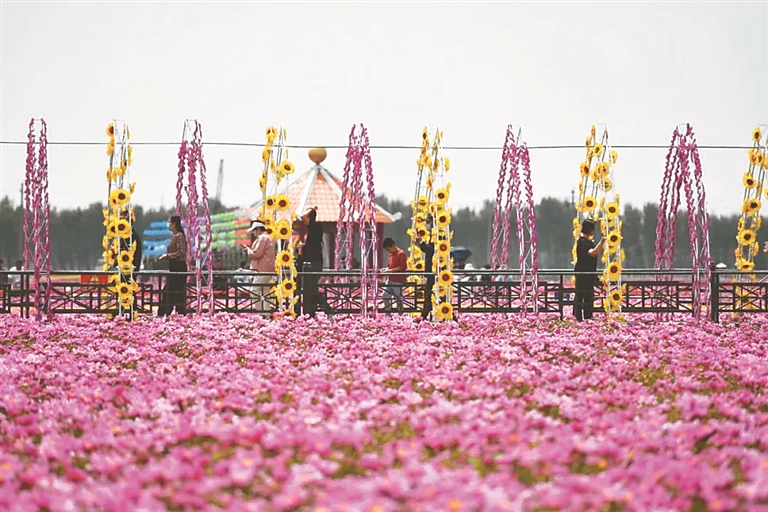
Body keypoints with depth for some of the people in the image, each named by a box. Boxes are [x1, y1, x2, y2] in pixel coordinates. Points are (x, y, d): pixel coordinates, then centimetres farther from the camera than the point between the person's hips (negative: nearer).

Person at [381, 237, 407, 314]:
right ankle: (388, 314, 14)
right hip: (390, 279, 9)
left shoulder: (401, 253, -12)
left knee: (398, 298, -2)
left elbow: (402, 267, -18)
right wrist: (387, 269, 4)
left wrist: (390, 270, -20)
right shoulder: (391, 254, 15)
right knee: (386, 296, 7)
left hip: (398, 280, -9)